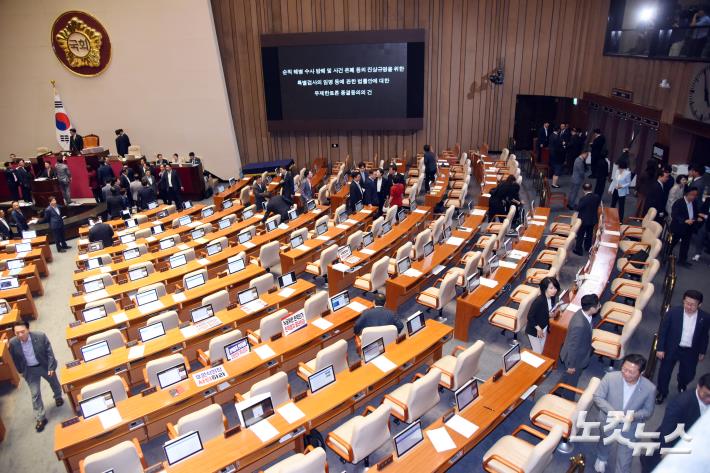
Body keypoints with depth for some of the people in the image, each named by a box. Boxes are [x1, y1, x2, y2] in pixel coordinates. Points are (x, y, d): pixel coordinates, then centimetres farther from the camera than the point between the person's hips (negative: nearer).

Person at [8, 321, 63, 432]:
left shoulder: (40, 336, -26)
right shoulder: (13, 343, -21)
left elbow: (49, 352, -15)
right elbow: (15, 359, -2)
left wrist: (51, 367, -14)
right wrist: (21, 371, 6)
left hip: (45, 366, -1)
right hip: (29, 370, 1)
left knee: (54, 383, 24)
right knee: (35, 394, 5)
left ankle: (58, 397, 56)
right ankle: (40, 418, 20)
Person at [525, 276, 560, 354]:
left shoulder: (552, 298, -7)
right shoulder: (539, 301, -31)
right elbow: (530, 316, -24)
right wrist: (538, 329, -18)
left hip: (544, 329, 7)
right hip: (534, 330, -7)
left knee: (541, 351, 18)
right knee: (537, 352, 0)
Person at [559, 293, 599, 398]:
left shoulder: (582, 312, -13)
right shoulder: (579, 325, -41)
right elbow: (573, 347, -29)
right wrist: (571, 365, -17)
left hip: (578, 356, 8)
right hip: (574, 358, -8)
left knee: (567, 380, 30)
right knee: (570, 383, 17)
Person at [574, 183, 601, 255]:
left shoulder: (583, 199, -28)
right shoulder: (597, 197, -11)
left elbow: (578, 209, -18)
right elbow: (598, 206, 4)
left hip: (584, 220, -5)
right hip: (593, 219, 6)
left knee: (580, 235, 9)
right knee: (589, 234, 23)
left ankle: (578, 250, 17)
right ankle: (588, 248, 38)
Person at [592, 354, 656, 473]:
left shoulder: (649, 388, -24)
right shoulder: (610, 377, -26)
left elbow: (648, 411, -10)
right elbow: (597, 397, -16)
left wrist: (634, 416, -30)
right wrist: (612, 411, -32)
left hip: (629, 429, -1)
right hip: (608, 423, 1)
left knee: (624, 461, 15)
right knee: (605, 445, 32)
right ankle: (602, 459, 65)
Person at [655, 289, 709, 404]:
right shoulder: (673, 312, -19)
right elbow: (663, 331, -10)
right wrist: (660, 348, -8)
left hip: (690, 352, 2)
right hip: (671, 349, -2)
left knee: (688, 375, 19)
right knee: (664, 372, 13)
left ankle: (682, 387, 55)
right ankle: (662, 393, 39)